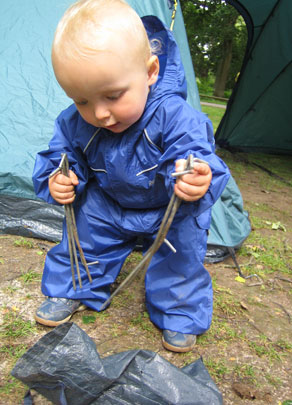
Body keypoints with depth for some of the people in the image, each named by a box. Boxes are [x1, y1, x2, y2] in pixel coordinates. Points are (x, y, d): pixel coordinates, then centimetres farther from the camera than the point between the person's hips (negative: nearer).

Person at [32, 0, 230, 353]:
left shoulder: (174, 117, -35)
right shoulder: (76, 123, -20)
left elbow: (196, 158, -39)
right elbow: (63, 156, -4)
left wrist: (194, 182, -62)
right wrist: (56, 180, -26)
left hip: (169, 210, -3)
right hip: (107, 206, 4)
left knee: (180, 252, -8)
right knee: (85, 235, 5)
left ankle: (180, 313, 17)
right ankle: (71, 289, 32)